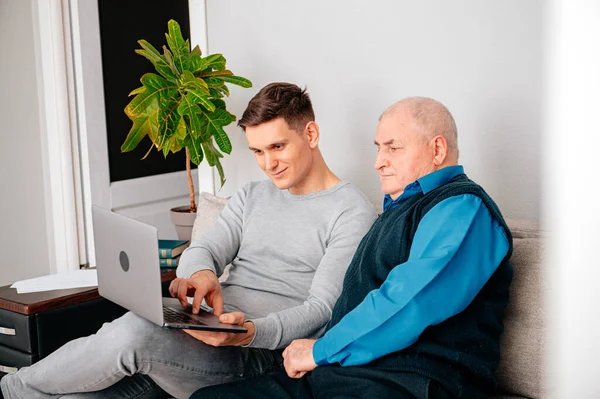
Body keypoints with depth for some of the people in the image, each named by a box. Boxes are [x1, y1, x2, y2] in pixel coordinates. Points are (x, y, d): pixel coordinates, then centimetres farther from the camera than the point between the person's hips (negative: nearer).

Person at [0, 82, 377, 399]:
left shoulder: (352, 212, -2)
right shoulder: (251, 197, 21)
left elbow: (322, 308, -10)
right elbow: (203, 248, 10)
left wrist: (250, 332, -28)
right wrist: (200, 273, -17)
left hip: (264, 353, -6)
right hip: (211, 334, 6)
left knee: (136, 332, -28)